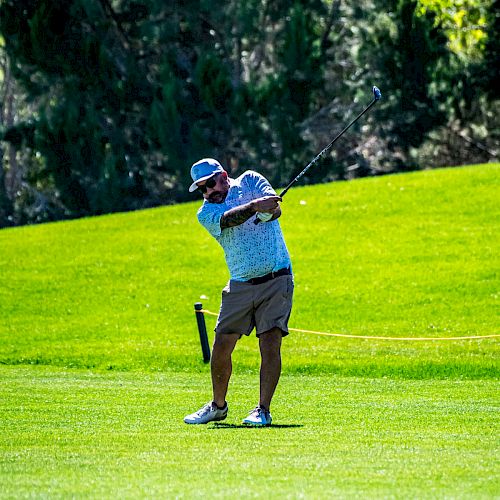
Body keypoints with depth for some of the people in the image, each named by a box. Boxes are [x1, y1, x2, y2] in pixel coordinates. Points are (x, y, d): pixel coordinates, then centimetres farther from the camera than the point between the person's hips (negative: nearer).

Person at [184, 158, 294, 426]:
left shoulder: (249, 181, 4)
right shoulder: (206, 213, 3)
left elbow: (275, 209, -11)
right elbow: (228, 219, -20)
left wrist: (268, 211, -35)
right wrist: (254, 205, -38)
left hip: (276, 280, -2)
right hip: (240, 286, 2)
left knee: (270, 343, -12)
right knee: (221, 346, 1)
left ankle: (263, 409, -7)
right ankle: (218, 406, 20)